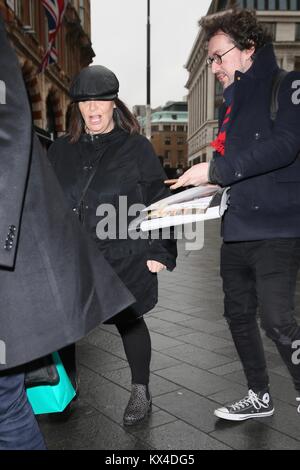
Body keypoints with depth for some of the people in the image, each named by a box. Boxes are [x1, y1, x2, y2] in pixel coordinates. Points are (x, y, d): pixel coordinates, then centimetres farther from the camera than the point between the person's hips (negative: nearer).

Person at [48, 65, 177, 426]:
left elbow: (158, 201, -2)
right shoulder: (61, 150, 11)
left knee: (128, 321, 10)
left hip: (125, 258, -3)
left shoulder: (136, 147, 0)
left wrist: (160, 252, -7)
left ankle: (141, 392, 31)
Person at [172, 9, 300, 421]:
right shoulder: (232, 103, 17)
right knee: (239, 315, 12)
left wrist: (216, 170, -21)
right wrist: (207, 186, 5)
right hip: (237, 230, 8)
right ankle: (259, 397, 30)